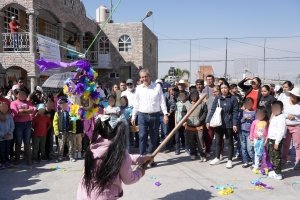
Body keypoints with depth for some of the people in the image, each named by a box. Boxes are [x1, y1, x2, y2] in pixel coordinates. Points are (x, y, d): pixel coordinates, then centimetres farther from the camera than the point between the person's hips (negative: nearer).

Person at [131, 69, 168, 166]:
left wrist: (165, 114, -5)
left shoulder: (157, 86, 2)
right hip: (142, 115, 0)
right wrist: (133, 116, 8)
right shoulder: (139, 88, 6)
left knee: (154, 138, 7)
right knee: (142, 136, -9)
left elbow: (162, 101, 1)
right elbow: (136, 104, 10)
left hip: (155, 115, 0)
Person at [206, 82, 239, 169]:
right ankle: (217, 158, 31)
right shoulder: (217, 98, 6)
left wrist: (235, 124, -13)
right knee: (218, 141, 15)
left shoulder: (233, 99, -3)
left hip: (228, 124, -3)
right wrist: (208, 121, 1)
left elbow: (235, 112, -6)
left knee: (230, 142, 7)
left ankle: (230, 160, 18)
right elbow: (212, 110, 6)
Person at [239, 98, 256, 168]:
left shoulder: (254, 112, 2)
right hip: (242, 131, 3)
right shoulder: (242, 111, 8)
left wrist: (251, 119, -14)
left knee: (249, 149, -8)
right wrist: (244, 118, -11)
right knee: (243, 147, 6)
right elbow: (239, 121, 4)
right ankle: (245, 162, 16)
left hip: (250, 132, -3)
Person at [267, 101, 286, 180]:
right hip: (271, 139, 10)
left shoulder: (281, 118, -17)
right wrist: (268, 138, 20)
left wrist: (277, 142, -23)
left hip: (276, 140, -10)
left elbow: (281, 131, -23)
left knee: (277, 157, -2)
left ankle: (278, 173, 7)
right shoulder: (273, 117, 13)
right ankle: (274, 170, 30)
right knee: (271, 156, 17)